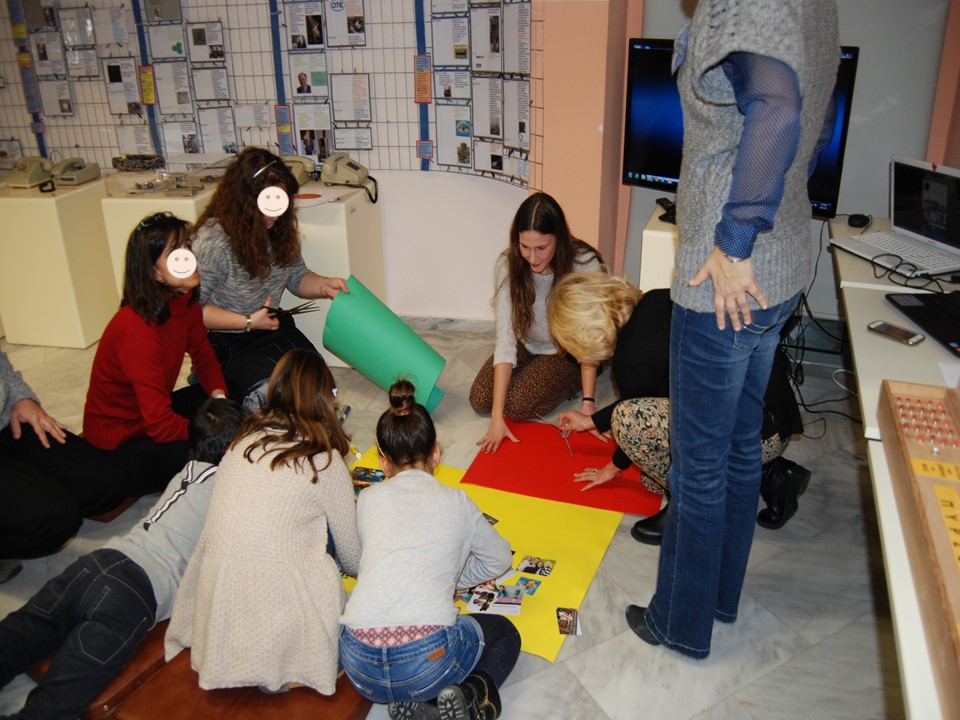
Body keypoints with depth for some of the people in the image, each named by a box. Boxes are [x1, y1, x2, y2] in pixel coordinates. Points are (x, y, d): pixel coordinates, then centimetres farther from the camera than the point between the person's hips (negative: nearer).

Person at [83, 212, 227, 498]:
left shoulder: (185, 301, -7)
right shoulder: (138, 329, -32)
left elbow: (205, 359, 7)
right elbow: (161, 425, -33)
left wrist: (219, 396, -14)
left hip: (156, 413, 9)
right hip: (117, 442, -9)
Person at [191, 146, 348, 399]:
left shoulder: (277, 229, -3)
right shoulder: (212, 240, -24)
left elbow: (296, 277, 11)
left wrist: (324, 286, -11)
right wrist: (249, 322, -21)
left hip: (272, 327, 6)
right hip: (226, 344, -6)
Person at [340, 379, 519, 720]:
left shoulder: (368, 499, 15)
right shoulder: (455, 502, 11)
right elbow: (498, 559, 26)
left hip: (360, 667, 2)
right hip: (428, 659, -2)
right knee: (504, 633, 29)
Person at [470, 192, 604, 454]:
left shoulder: (585, 265, -30)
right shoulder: (509, 265, -23)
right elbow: (505, 337, -27)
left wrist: (588, 402, -30)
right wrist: (497, 416, -31)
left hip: (566, 351, -3)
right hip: (527, 345, 4)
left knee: (518, 404, -21)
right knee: (480, 399, -9)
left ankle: (570, 381, 6)